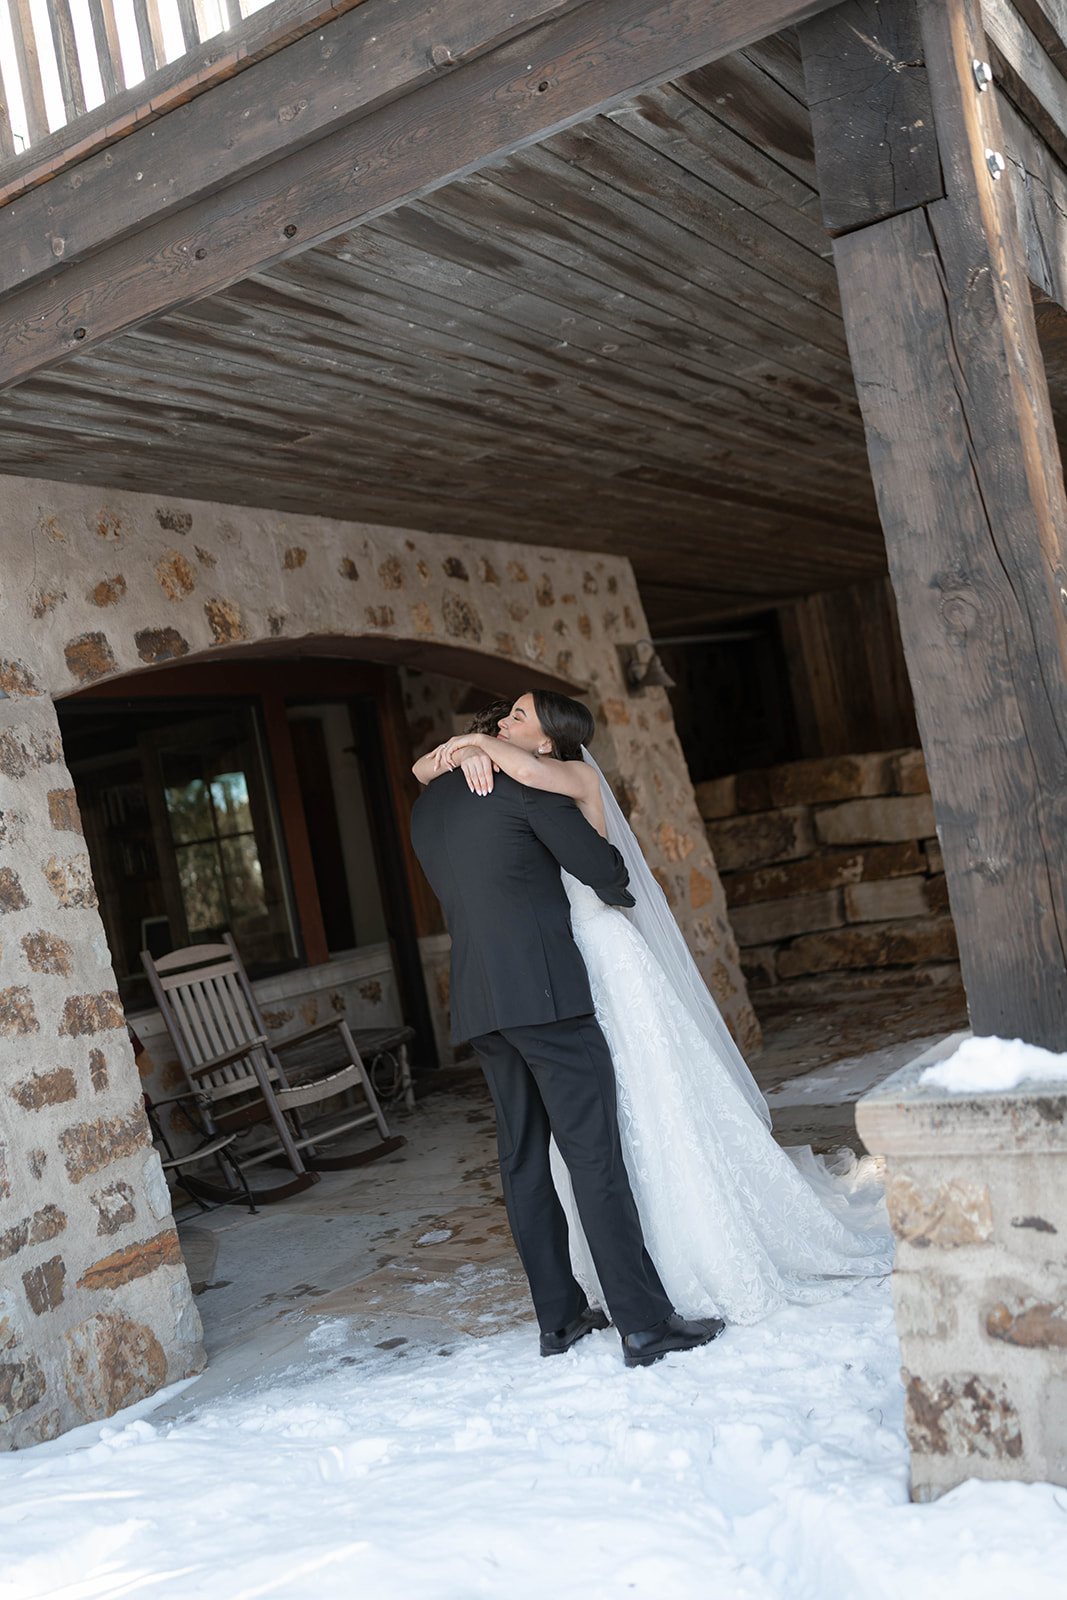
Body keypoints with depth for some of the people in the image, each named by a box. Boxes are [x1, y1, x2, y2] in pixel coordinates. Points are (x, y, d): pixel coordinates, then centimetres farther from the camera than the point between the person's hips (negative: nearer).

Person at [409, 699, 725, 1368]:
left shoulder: (425, 807, 15)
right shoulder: (524, 782, -6)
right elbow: (601, 869, -5)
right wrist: (618, 888, 18)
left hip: (478, 1004, 7)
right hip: (545, 989, -7)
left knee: (525, 1160, 12)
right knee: (594, 1154, -5)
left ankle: (560, 1315, 20)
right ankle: (644, 1322, -2)